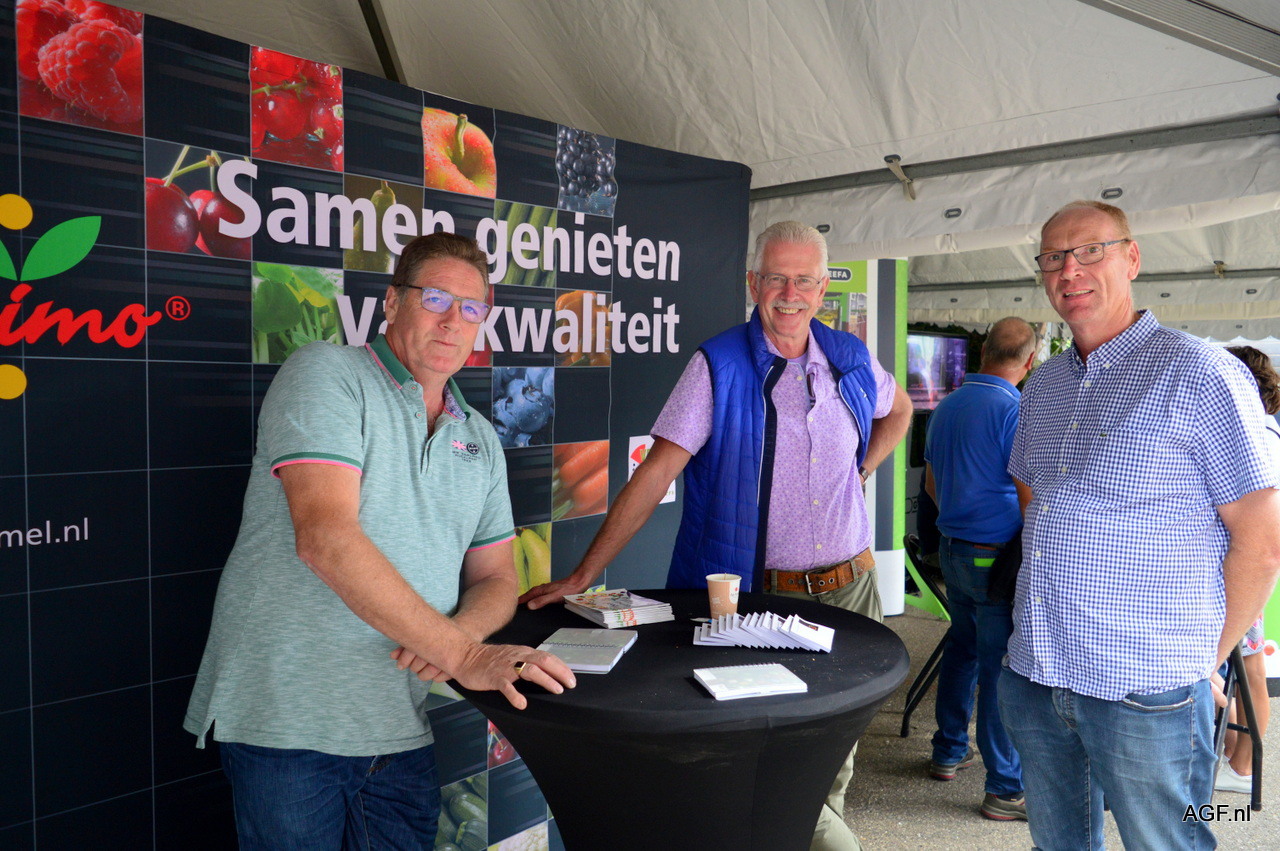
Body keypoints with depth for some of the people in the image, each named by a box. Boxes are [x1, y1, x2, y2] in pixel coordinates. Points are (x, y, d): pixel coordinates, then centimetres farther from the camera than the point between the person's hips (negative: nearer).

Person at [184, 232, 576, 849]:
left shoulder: (480, 441, 11)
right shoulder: (325, 374, -8)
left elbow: (495, 579, 11)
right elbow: (325, 537, -22)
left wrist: (458, 633, -14)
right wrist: (463, 655, -24)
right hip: (286, 721, -5)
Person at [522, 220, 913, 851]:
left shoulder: (851, 360, 3)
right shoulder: (719, 366, -10)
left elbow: (898, 409, 26)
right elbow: (656, 473, -15)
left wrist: (859, 471, 10)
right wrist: (583, 575, -20)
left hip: (848, 588, 4)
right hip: (757, 595, -4)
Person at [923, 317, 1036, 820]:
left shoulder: (946, 407, 7)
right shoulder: (1015, 410, -16)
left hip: (952, 548, 8)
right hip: (997, 557, -8)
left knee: (962, 648, 20)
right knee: (1002, 668, -1)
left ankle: (949, 753, 32)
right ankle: (1006, 789, 8)